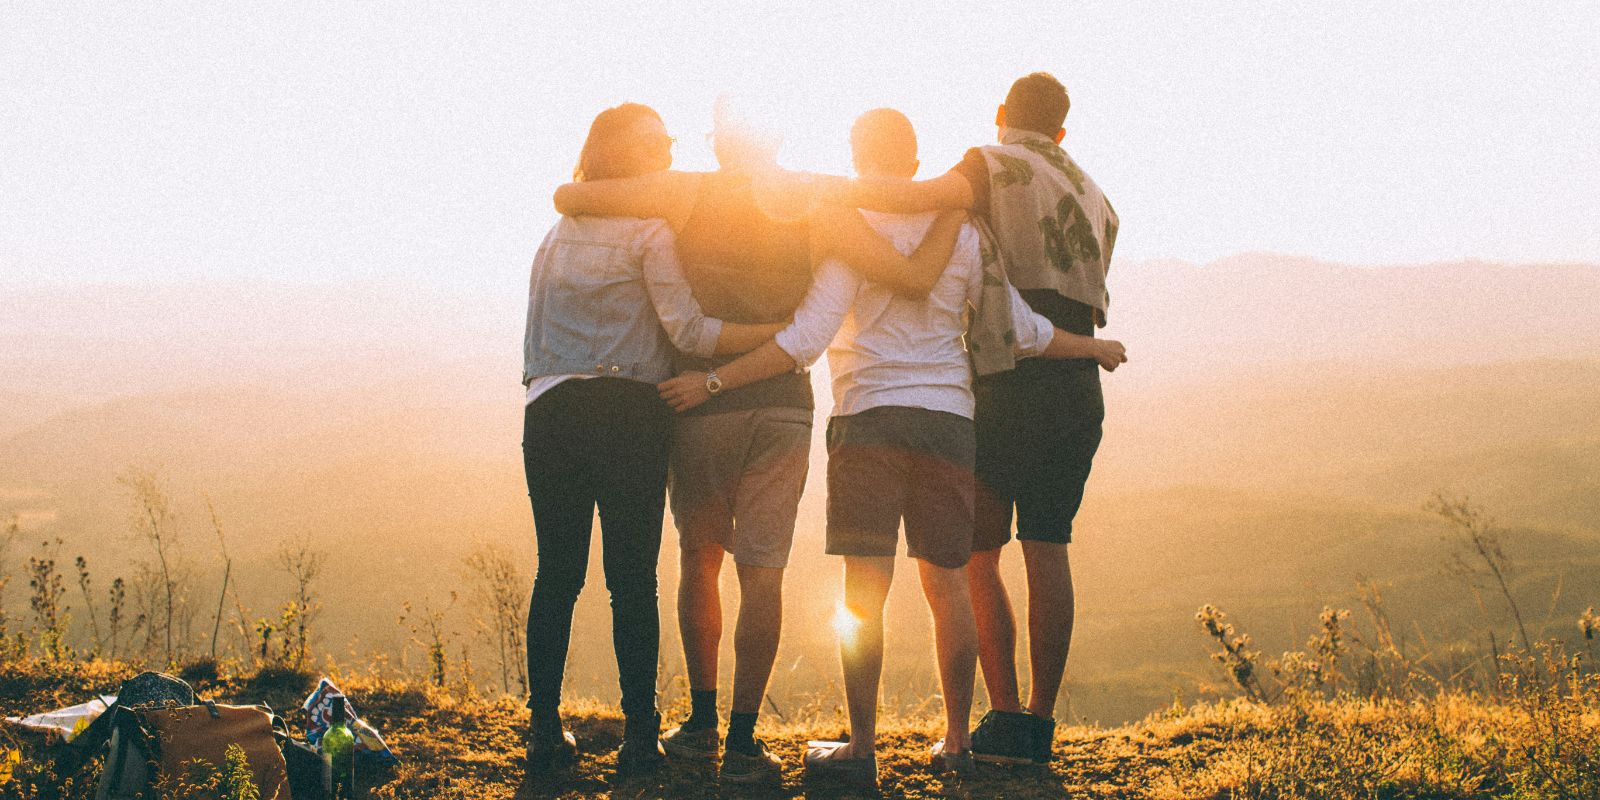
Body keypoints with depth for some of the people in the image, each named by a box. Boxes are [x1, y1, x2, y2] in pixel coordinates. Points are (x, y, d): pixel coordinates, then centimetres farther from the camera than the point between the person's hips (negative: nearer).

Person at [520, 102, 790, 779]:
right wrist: (784, 334, -8)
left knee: (556, 573, 7)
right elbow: (688, 329, -9)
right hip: (627, 412, -5)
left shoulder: (557, 233, 20)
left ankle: (544, 731, 7)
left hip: (549, 411, 5)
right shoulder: (648, 232, -1)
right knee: (633, 577, -1)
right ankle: (639, 735, -1)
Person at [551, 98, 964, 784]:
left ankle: (702, 723, 18)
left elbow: (568, 197, -5)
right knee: (762, 572, 1)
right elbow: (915, 278, -4)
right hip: (784, 405, 0)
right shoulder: (819, 207, 1)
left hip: (700, 401, 0)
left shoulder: (688, 194, -2)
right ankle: (742, 742, -3)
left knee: (700, 558, 17)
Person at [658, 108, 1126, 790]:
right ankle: (956, 742, 16)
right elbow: (1022, 331, 12)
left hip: (870, 416, -4)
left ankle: (862, 748, -6)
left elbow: (804, 341, -13)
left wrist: (713, 381, -10)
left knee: (864, 588, -5)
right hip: (949, 419, 4)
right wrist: (1096, 348, 29)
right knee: (947, 584, 10)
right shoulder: (960, 233, 9)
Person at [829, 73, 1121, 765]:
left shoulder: (996, 166, -1)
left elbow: (936, 194, -23)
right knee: (1047, 551, 7)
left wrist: (833, 190, -22)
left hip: (1008, 388, -5)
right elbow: (1087, 298, 16)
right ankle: (1041, 720, 6)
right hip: (1078, 390, 6)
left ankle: (1007, 719, -4)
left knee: (977, 556, 2)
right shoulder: (1094, 198, 21)